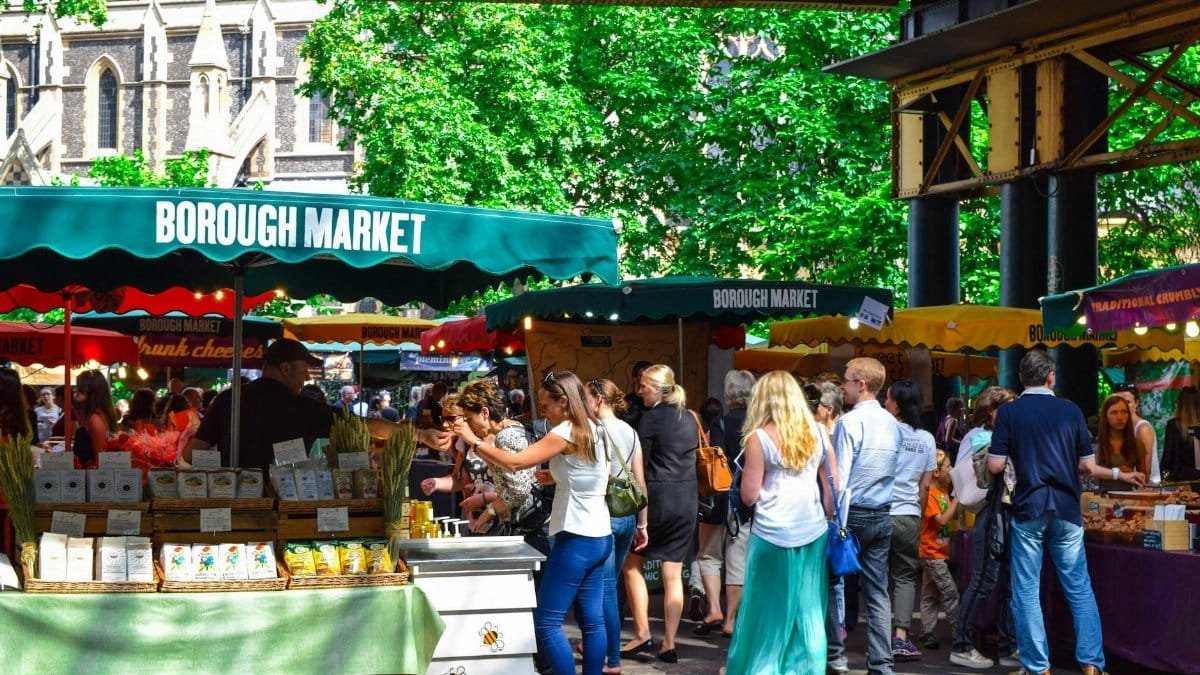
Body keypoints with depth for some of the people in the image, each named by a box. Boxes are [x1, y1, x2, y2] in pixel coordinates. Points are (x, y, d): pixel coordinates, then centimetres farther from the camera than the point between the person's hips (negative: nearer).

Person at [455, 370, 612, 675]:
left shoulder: (567, 432, -15)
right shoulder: (592, 429, 13)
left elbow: (514, 462, -20)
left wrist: (474, 440, -10)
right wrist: (554, 476, 15)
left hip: (577, 539, -10)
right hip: (599, 536, 10)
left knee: (546, 622, -6)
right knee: (592, 621, 10)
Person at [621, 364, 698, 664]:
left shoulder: (651, 417, -11)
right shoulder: (689, 418, 11)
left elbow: (640, 463, -10)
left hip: (658, 496, -6)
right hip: (688, 499, 6)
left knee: (632, 564, 10)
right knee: (673, 574, 7)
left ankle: (642, 635, 4)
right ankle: (669, 645, 6)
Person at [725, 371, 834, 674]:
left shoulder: (759, 437, -6)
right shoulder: (817, 432, 6)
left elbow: (749, 495, -5)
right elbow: (834, 484, 8)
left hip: (773, 535, -3)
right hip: (813, 532, 4)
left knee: (769, 613, 6)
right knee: (808, 614, 8)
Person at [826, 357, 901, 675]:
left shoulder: (850, 422, -14)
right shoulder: (892, 423, 7)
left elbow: (839, 479, -16)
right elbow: (892, 470, 12)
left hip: (852, 513, -6)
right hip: (883, 516, 6)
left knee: (833, 584, 9)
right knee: (878, 592, 6)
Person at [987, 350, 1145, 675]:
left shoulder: (1008, 412, -3)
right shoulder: (1071, 410, 3)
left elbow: (995, 466, -7)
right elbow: (1088, 466, 4)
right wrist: (1121, 475, 21)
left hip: (1028, 510, -2)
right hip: (1067, 510, 2)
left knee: (1027, 592, 4)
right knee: (1080, 589, 8)